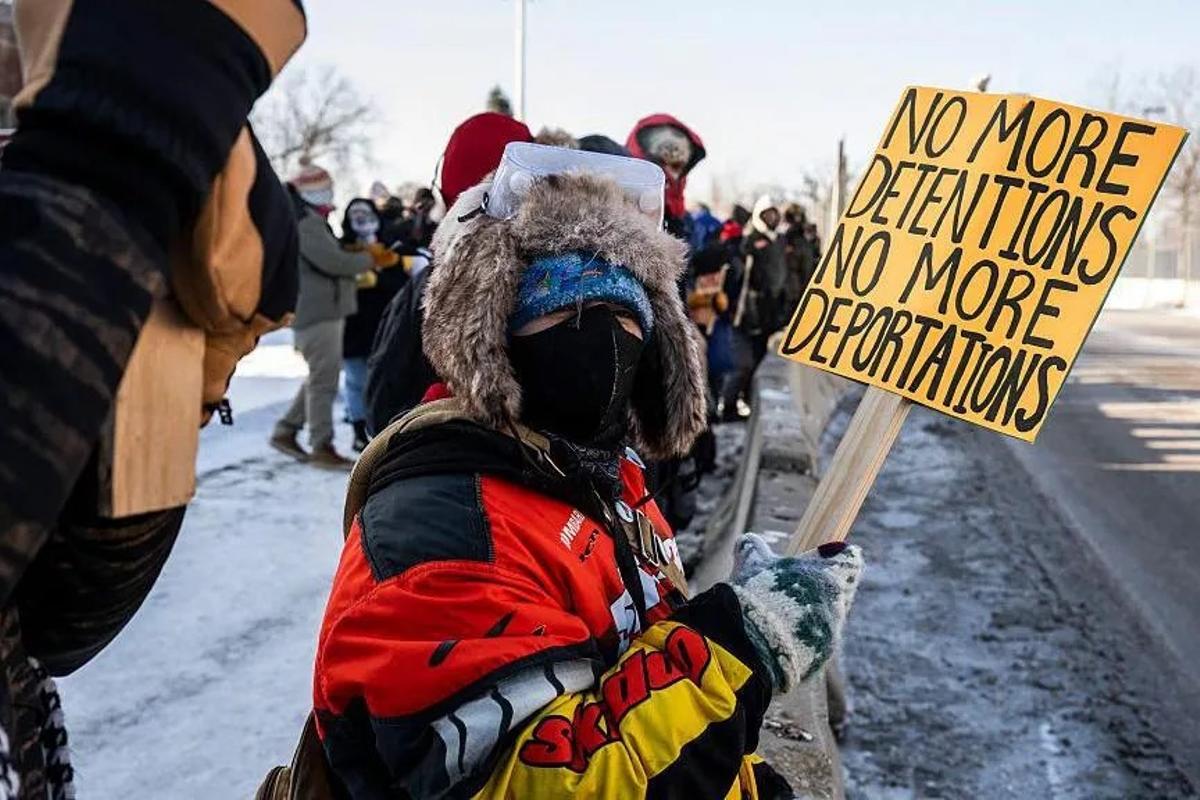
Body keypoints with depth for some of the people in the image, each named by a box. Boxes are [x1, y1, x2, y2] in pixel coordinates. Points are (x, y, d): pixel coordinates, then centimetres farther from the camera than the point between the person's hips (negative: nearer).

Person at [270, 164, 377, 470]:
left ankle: (285, 431, 23)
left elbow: (330, 256, 20)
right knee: (324, 379, -7)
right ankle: (322, 448, -1)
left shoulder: (312, 222, 19)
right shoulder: (306, 223, -15)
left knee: (321, 376, 16)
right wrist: (370, 260, -10)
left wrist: (357, 252, 3)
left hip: (324, 310, 11)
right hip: (316, 312, -11)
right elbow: (333, 261, -22)